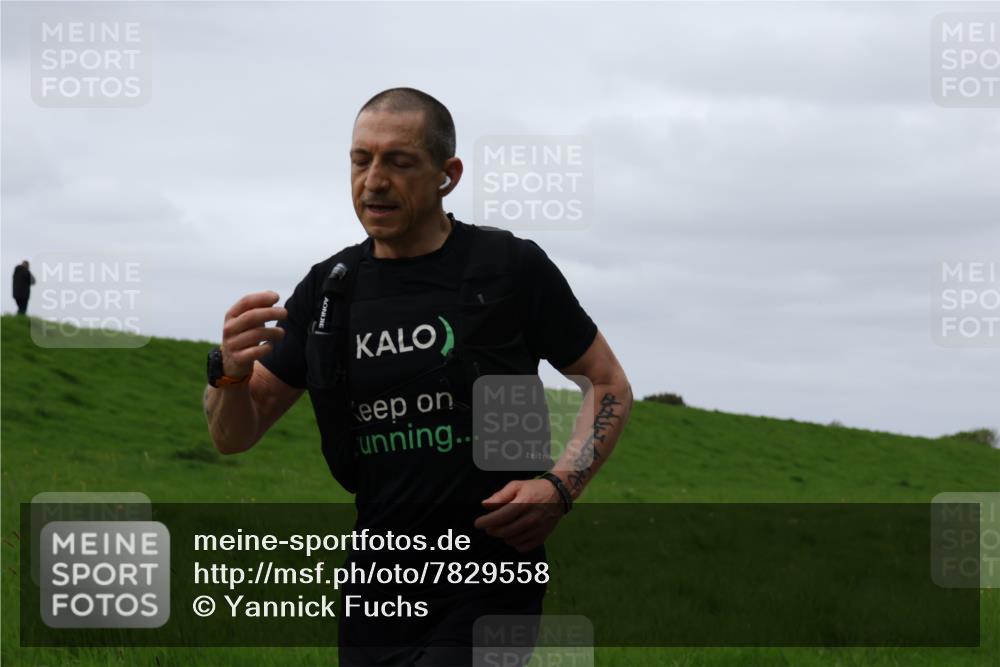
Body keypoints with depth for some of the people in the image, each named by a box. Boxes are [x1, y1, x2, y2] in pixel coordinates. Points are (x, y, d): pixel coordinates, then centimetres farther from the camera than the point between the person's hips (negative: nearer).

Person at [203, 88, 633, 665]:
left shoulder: (512, 267, -4)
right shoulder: (328, 288, 7)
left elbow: (611, 385, 5)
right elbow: (234, 436, 9)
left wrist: (560, 487, -12)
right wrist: (230, 373, -14)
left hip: (485, 594, -5)